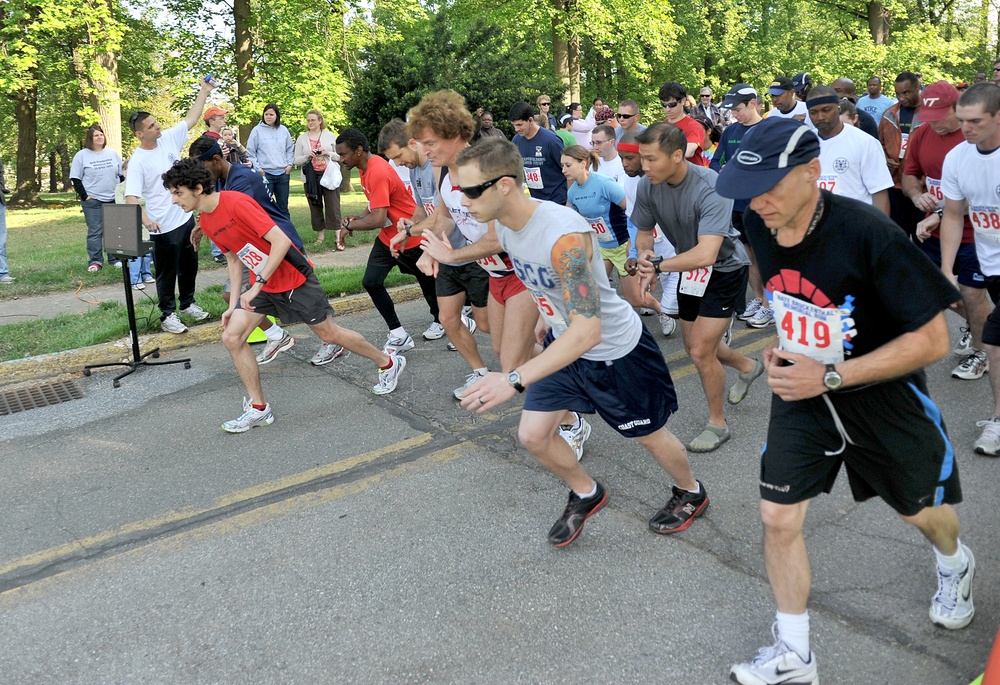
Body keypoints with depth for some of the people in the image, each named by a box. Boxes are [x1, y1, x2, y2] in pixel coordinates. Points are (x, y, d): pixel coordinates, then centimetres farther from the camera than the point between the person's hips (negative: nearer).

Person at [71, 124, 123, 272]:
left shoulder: (112, 153, 9)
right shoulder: (81, 155, -1)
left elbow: (122, 174, 13)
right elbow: (75, 179, -1)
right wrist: (84, 196, -9)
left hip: (114, 199, 3)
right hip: (92, 200, -3)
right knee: (95, 231, -2)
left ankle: (115, 259, 16)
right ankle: (95, 261, 3)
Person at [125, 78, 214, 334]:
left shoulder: (168, 138, 1)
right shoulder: (138, 161, -17)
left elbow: (191, 119, 10)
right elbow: (131, 197, -24)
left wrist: (204, 91, 6)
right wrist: (145, 219, -41)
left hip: (186, 217, 7)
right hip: (163, 226, -7)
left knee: (190, 266, 19)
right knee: (167, 273, 4)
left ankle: (188, 303, 37)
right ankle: (168, 315, 17)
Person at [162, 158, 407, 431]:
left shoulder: (236, 203, -24)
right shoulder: (206, 222, 2)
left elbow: (281, 241, -28)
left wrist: (257, 285, -29)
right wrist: (233, 304, 8)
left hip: (293, 278, -7)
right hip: (261, 284, 8)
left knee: (329, 334, 5)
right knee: (231, 336, -6)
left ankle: (389, 363, 28)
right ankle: (258, 408, 6)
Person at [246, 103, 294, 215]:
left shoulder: (283, 130, 9)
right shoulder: (257, 130, -1)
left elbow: (290, 148, 18)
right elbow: (250, 152, 0)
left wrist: (290, 164, 6)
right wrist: (257, 167, -7)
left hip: (283, 173, 3)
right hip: (265, 173, -3)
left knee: (283, 207, 10)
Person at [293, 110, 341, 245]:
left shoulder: (329, 136, 8)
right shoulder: (301, 138, 9)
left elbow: (340, 156, 8)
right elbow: (296, 160, 6)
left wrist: (329, 153, -11)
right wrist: (307, 156, -12)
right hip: (310, 177, 2)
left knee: (333, 206, -7)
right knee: (315, 207, 5)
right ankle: (320, 234, 15)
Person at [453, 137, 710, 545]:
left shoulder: (563, 236, -37)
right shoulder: (502, 224, -11)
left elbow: (587, 331, -42)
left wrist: (516, 380, -47)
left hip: (614, 349, -7)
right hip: (563, 339, 7)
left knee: (649, 435, 13)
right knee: (532, 435, 5)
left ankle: (691, 494, 44)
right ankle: (586, 494, 32)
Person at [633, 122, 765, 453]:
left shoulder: (710, 187, -34)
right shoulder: (648, 186, -16)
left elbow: (706, 254, -43)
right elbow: (644, 233, -1)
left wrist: (657, 266, -37)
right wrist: (644, 255, -23)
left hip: (725, 268, -7)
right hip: (690, 268, 7)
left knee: (701, 350, -11)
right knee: (695, 345, 18)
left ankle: (717, 424, 12)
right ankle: (747, 367, 49)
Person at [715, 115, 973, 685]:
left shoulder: (867, 233, -30)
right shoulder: (758, 224, -12)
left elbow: (932, 340, -25)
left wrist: (829, 376, -29)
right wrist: (783, 346, -2)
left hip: (882, 393, -3)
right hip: (802, 389, 4)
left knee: (922, 509, 19)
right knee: (778, 517, -1)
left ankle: (956, 565, 57)